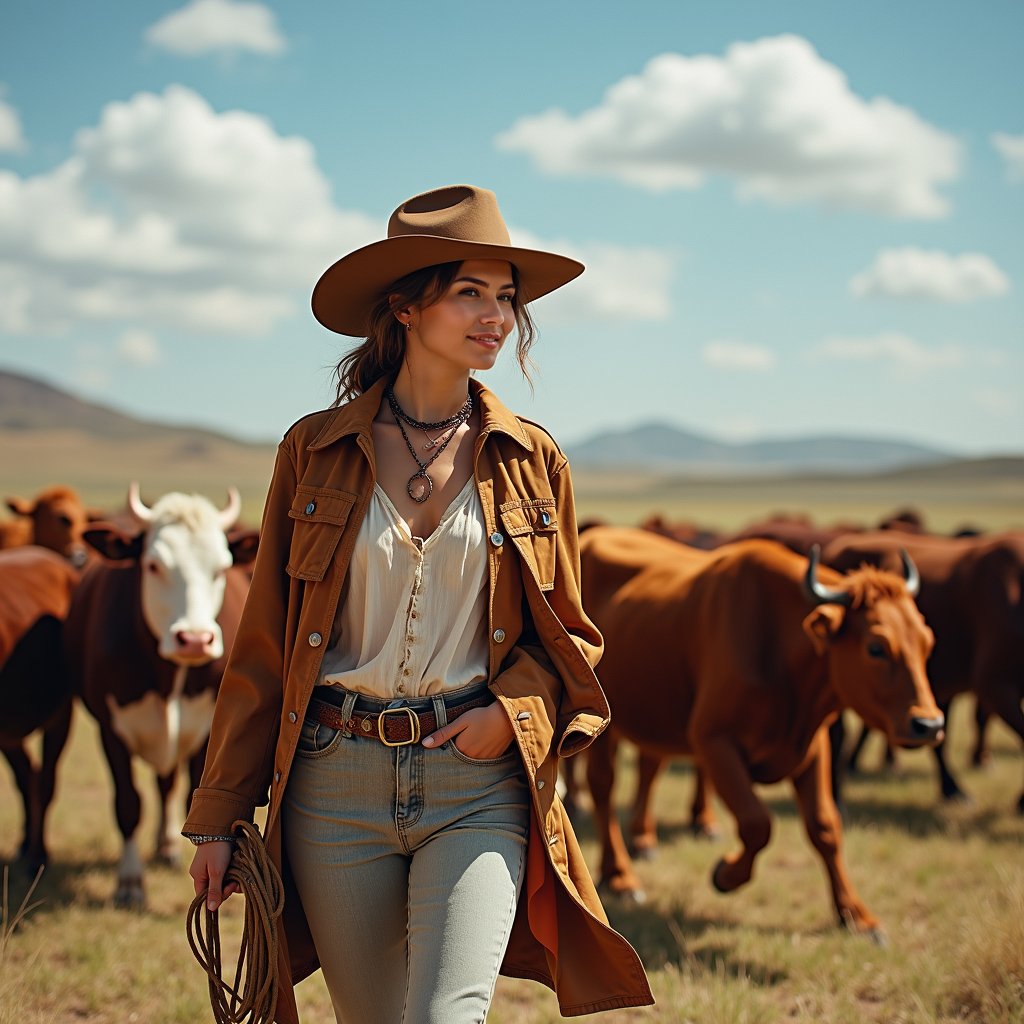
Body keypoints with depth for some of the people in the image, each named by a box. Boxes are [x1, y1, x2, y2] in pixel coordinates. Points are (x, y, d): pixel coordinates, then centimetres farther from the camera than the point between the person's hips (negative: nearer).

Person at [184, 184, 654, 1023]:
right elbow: (263, 645, 5)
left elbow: (568, 632, 14)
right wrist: (218, 817, 4)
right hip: (337, 783, 1)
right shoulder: (315, 450, 2)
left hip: (479, 782, 0)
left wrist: (515, 709, -8)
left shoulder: (531, 461, 5)